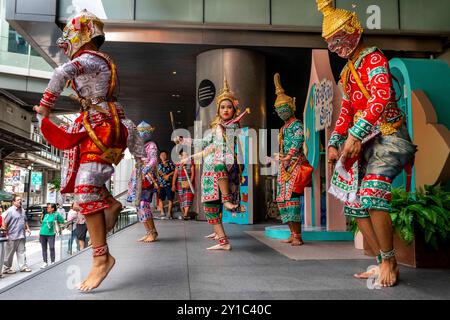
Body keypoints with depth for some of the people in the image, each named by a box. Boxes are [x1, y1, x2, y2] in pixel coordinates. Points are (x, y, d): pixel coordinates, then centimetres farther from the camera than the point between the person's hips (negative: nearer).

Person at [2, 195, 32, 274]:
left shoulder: (22, 210, 13)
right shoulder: (10, 211, -12)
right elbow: (4, 222, -14)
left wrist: (27, 228, 15)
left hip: (22, 236, 7)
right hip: (13, 236, -7)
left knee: (21, 251, 10)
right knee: (9, 253, 4)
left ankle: (23, 266, 15)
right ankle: (7, 268, 16)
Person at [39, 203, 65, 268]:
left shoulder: (56, 214, -4)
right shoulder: (46, 215, 11)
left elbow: (62, 220, 3)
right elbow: (42, 224, 16)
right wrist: (39, 233, 14)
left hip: (51, 234, -5)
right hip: (43, 234, 5)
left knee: (52, 248, -6)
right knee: (44, 249, 9)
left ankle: (53, 262, 6)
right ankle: (45, 262, 18)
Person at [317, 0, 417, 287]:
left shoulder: (374, 58, -6)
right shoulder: (348, 72, 19)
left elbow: (382, 95, -23)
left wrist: (356, 133, -31)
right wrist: (335, 143, 9)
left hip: (388, 135, -9)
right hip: (364, 141, 9)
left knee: (372, 194, -28)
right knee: (355, 204, 5)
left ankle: (389, 262, -11)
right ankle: (385, 263, 14)